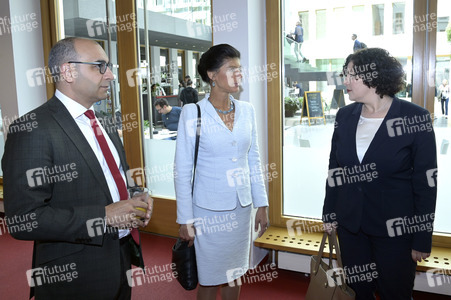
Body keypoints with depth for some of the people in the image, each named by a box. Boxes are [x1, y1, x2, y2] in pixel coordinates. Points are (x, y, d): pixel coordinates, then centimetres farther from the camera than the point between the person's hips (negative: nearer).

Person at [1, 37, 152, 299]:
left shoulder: (104, 123, 7)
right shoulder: (33, 130, -18)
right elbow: (23, 219, -22)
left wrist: (136, 201, -2)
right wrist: (104, 216, -24)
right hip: (75, 275, -7)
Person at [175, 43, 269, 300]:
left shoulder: (247, 110, 2)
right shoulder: (193, 113, -11)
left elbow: (254, 161, 8)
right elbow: (183, 170, -9)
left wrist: (262, 204, 7)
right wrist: (185, 219, -8)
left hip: (242, 207, 4)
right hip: (210, 210, -4)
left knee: (235, 273, 18)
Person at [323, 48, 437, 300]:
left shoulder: (415, 117, -12)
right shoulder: (345, 116, 1)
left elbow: (426, 182, -10)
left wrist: (423, 239, -9)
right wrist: (330, 213, 6)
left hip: (396, 229, -3)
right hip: (350, 225, 4)